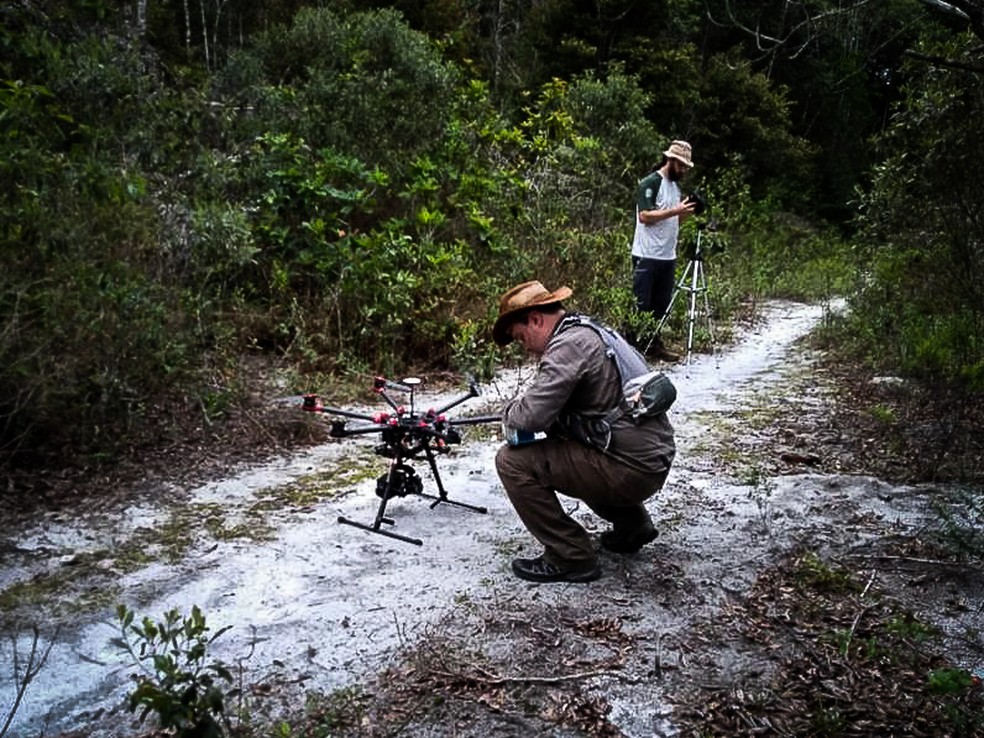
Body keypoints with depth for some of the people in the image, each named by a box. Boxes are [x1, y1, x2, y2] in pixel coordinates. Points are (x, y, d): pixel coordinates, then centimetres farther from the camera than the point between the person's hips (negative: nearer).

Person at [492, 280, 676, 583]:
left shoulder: (568, 345, -16)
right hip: (654, 462, 10)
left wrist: (510, 411, -2)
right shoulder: (594, 331, 14)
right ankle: (633, 525, 31)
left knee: (513, 461, -9)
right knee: (563, 445, 34)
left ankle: (570, 558, -1)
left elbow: (531, 416, -24)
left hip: (631, 470, -10)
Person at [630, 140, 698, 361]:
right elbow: (644, 216, -17)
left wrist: (686, 213, 2)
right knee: (640, 304, -5)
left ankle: (655, 344, 16)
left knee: (661, 304, 9)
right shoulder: (650, 183, -8)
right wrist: (675, 210, -19)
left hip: (668, 256, 8)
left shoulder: (676, 185, 18)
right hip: (647, 256, -8)